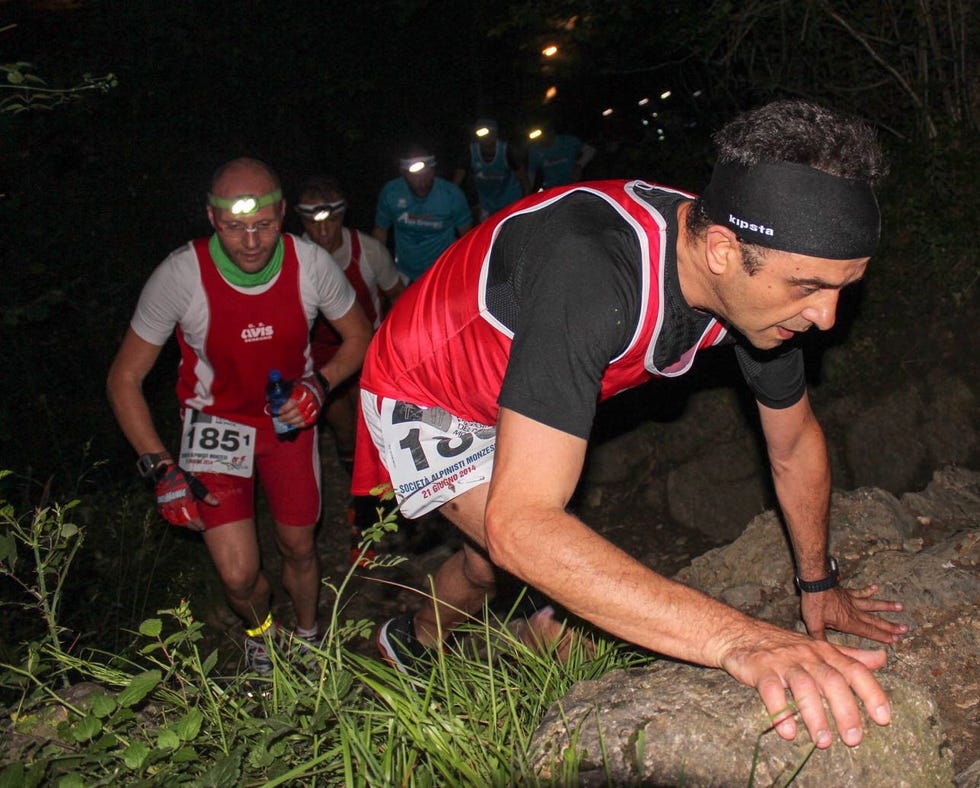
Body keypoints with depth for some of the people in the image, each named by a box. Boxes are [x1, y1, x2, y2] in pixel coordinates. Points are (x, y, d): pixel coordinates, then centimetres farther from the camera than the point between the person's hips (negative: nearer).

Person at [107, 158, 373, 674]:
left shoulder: (311, 264, -20)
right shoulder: (180, 277, -26)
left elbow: (360, 337, -1)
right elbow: (125, 378, -15)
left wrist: (321, 383, -21)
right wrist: (161, 469, -22)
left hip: (289, 417, 2)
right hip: (216, 420, -2)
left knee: (298, 549, 14)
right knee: (238, 574, -11)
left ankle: (308, 636, 46)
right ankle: (259, 634, 27)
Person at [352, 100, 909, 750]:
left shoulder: (766, 274, -21)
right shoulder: (592, 274, -46)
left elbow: (796, 443, -1)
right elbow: (518, 525, -51)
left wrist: (820, 587, 10)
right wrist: (735, 638, -56)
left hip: (518, 401, 7)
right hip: (425, 395, -7)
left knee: (488, 568, 22)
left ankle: (409, 642, 52)